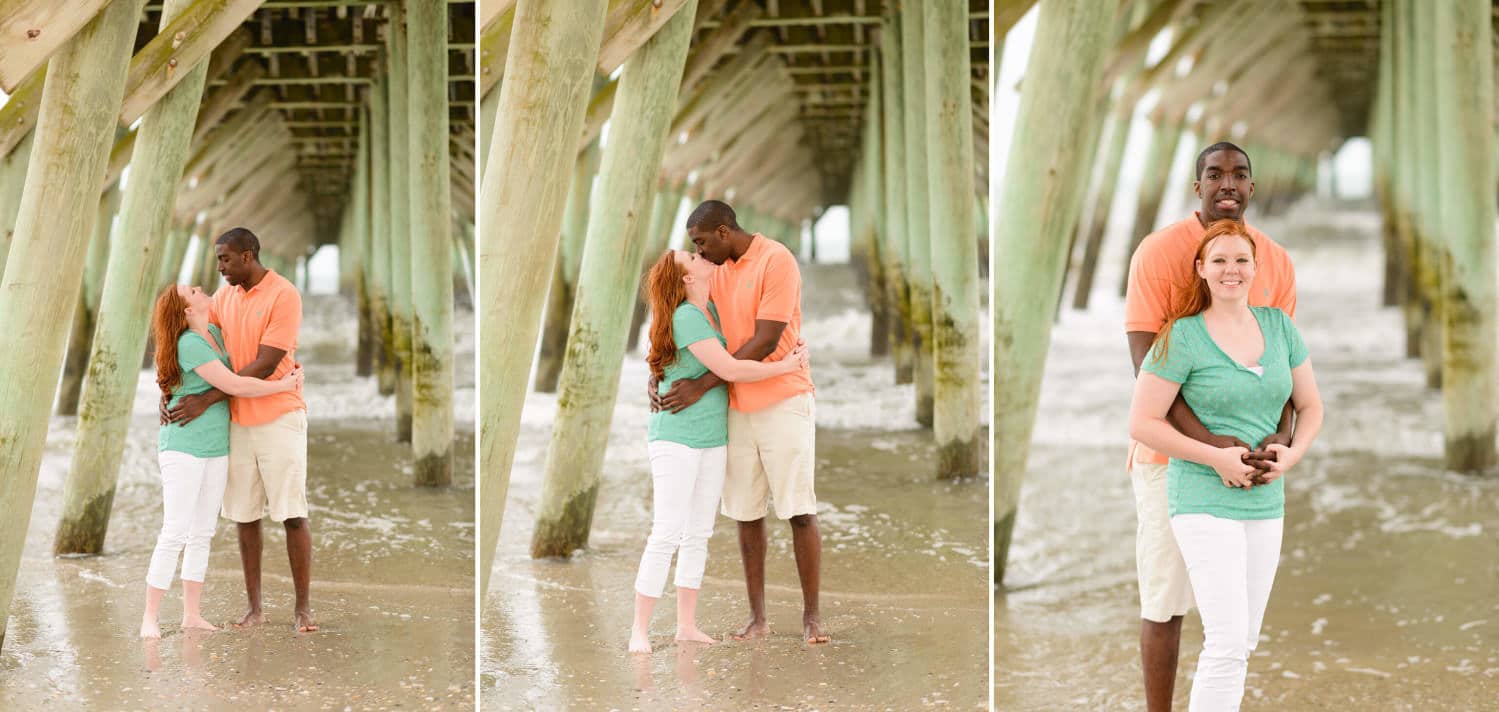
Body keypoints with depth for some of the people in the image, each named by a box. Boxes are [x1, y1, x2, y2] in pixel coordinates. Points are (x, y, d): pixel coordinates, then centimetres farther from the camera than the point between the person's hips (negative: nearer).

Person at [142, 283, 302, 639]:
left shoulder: (215, 334, 9)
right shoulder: (189, 344, -16)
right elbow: (233, 386, -19)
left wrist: (291, 370, 8)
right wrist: (283, 385, -11)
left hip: (215, 448, 8)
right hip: (183, 446, -8)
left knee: (203, 533, 9)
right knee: (175, 534, -9)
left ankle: (192, 614, 14)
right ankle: (150, 617, -5)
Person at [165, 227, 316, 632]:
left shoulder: (284, 296, -13)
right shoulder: (225, 298, 8)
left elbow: (265, 364, -18)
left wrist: (207, 400, -19)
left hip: (280, 419, -6)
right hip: (238, 422, 6)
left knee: (293, 515, -5)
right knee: (245, 517, 6)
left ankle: (303, 607, 2)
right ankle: (254, 608, 12)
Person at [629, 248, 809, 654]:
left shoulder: (712, 310, 10)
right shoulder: (685, 317, -15)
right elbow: (728, 369, -20)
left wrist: (793, 347, 10)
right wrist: (785, 366, -12)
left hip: (713, 439, 8)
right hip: (675, 439, -8)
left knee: (699, 535, 9)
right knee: (666, 535, -10)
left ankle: (687, 625, 14)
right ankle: (640, 629, -6)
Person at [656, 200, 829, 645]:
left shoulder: (777, 261, -14)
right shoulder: (719, 271, 9)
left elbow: (764, 343, -18)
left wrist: (702, 386, -18)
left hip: (783, 402, -6)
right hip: (738, 406, 6)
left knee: (800, 511, -3)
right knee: (747, 514, 5)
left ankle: (811, 615, 4)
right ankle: (757, 617, 10)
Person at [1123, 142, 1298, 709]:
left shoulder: (1276, 262, 3)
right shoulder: (1159, 253, -11)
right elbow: (1147, 365, -16)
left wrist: (1281, 436, -15)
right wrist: (1207, 442, -26)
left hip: (1245, 453, 4)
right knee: (1165, 602, 0)